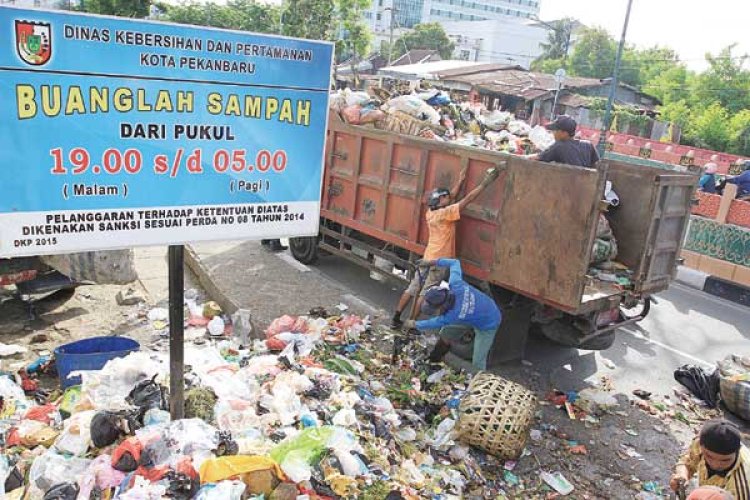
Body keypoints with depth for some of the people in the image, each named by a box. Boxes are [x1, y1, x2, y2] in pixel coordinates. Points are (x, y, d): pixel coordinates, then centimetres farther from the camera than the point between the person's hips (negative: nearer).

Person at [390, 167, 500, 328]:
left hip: (428, 259, 8)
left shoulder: (431, 213, 5)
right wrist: (485, 182, -13)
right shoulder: (445, 213, -16)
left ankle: (395, 319, 18)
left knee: (412, 290, 12)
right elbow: (468, 199, -17)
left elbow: (452, 197, 19)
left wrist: (460, 181, 18)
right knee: (424, 295, 0)